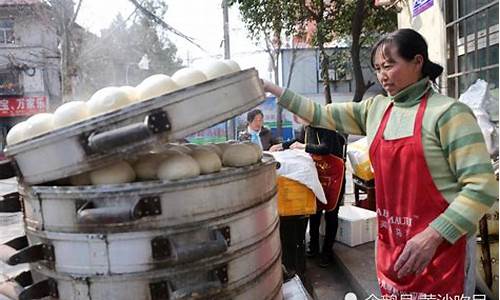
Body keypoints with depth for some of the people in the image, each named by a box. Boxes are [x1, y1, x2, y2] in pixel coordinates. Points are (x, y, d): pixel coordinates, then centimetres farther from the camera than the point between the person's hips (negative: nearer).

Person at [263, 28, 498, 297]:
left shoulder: (447, 113, -12)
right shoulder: (374, 110, 5)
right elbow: (321, 115, 10)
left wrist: (433, 236, -24)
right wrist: (271, 89, 6)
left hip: (441, 247, -5)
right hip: (390, 246, 6)